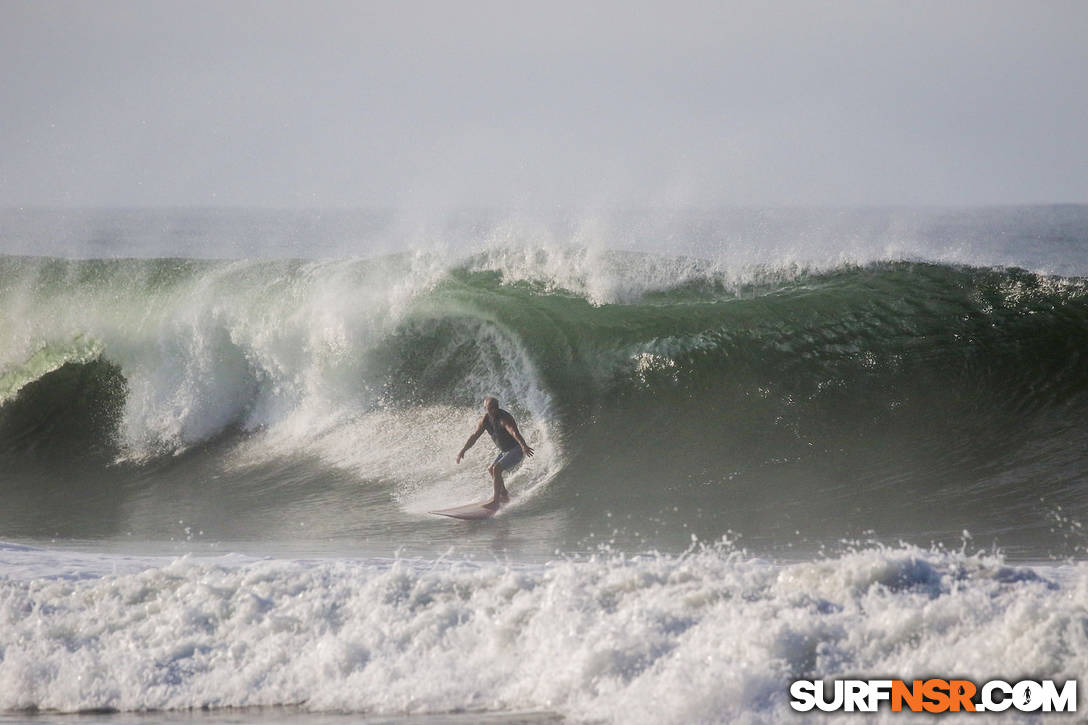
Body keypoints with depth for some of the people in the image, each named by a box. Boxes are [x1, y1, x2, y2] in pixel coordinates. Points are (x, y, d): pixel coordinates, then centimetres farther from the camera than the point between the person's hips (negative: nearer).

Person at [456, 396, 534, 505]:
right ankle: (505, 495, 30)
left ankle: (496, 500, -20)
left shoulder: (504, 418, -25)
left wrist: (524, 446, -58)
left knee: (496, 469, -21)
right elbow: (474, 436, 8)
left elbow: (515, 432, -42)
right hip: (505, 451, 9)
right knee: (491, 469, 17)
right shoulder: (485, 419, -1)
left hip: (517, 450, -9)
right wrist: (463, 450, 2)